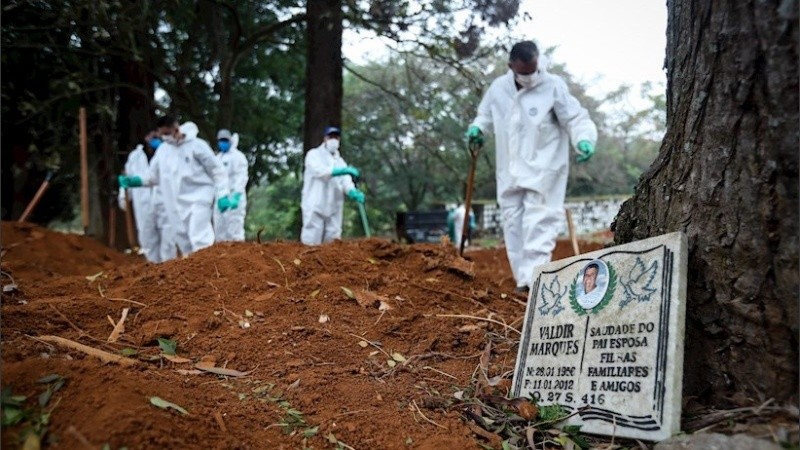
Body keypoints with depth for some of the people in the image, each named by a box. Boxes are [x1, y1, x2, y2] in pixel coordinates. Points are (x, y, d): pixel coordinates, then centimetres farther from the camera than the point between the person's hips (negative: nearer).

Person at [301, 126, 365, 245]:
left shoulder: (340, 161, 21)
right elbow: (320, 171, -15)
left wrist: (353, 191, -19)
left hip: (334, 209, 5)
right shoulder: (314, 154, 6)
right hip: (315, 206, -5)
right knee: (312, 243, -8)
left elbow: (345, 180, 4)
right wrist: (344, 170, -25)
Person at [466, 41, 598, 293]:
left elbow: (576, 118, -9)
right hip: (510, 171, 5)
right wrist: (477, 128, -1)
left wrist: (584, 140, -29)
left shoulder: (553, 86, -9)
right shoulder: (498, 88, 4)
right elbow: (486, 115, 21)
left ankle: (533, 278, -14)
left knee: (539, 223, -12)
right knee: (513, 224, 9)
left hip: (543, 171, -5)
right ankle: (523, 278, 19)